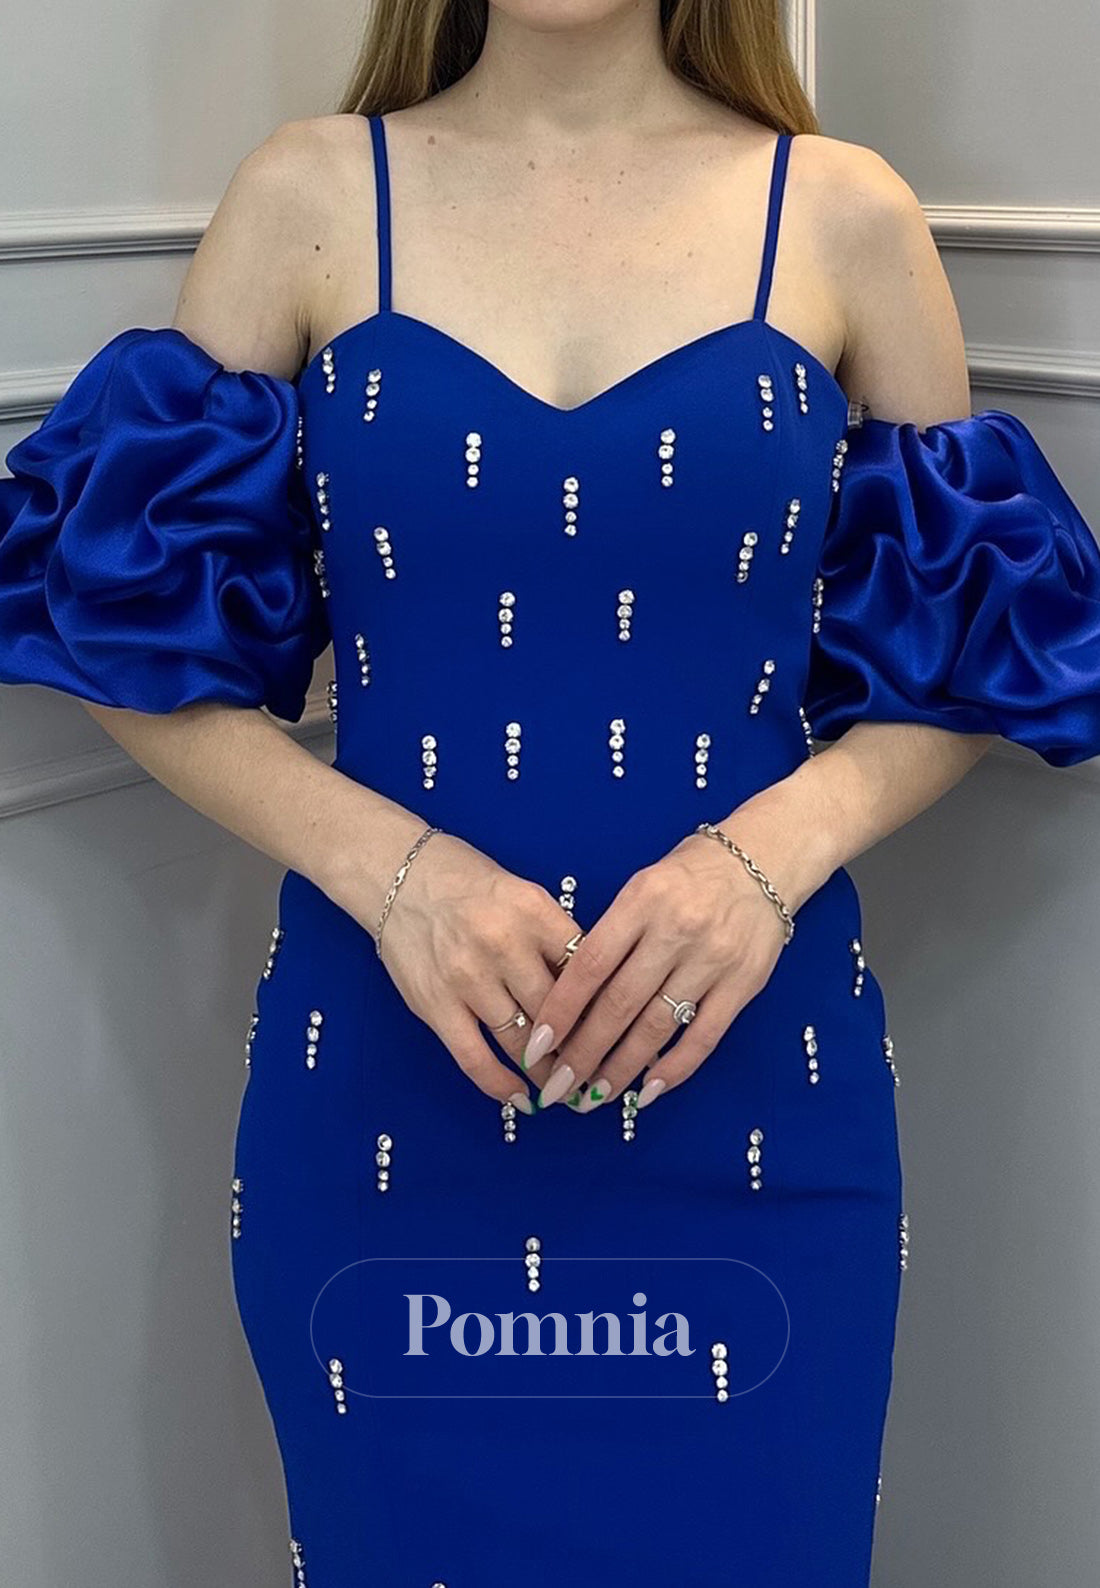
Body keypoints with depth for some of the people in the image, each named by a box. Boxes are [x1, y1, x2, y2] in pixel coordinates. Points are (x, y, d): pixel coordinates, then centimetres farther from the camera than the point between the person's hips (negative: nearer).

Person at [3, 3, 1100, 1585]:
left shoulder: (846, 216, 1)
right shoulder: (307, 195, 1)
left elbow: (964, 654, 5)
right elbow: (150, 628, 1)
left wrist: (773, 853, -14)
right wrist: (386, 866, -16)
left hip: (746, 1090, 0)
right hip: (385, 1077, 0)